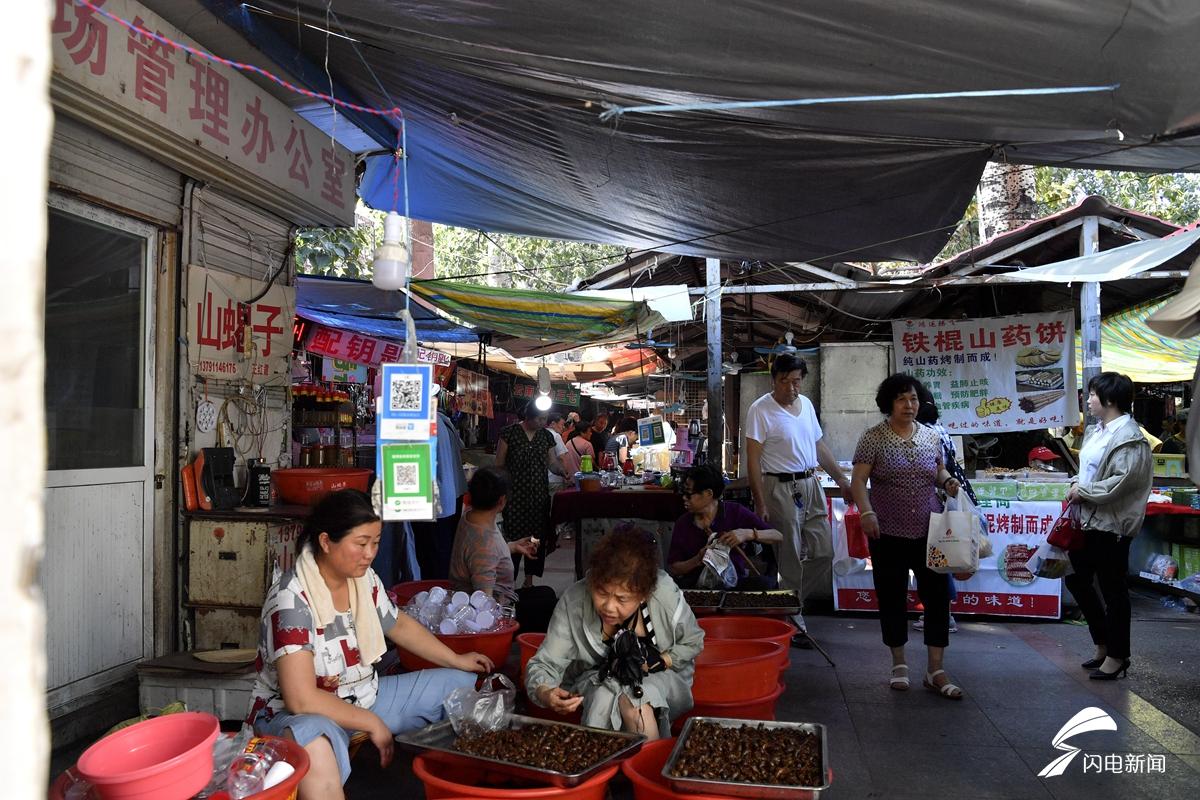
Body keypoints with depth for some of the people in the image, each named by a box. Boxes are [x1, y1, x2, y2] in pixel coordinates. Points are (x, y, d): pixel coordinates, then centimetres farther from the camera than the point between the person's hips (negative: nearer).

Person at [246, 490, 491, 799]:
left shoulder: (365, 578, -4)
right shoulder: (292, 599, -27)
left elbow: (398, 624, 16)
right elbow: (301, 699, -30)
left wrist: (457, 661, 14)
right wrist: (372, 723, -21)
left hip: (366, 698, 8)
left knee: (465, 684, 7)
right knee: (315, 747, -45)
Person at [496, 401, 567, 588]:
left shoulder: (546, 436, 10)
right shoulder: (510, 433, -4)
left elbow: (553, 463, 9)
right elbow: (499, 464, -1)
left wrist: (564, 471, -12)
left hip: (539, 495, 4)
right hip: (515, 495, -4)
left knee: (538, 537, 6)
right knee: (514, 538, -7)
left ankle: (529, 580, 20)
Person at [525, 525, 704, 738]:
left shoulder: (666, 595, -24)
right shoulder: (573, 602, -24)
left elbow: (693, 642, -3)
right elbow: (543, 665, -19)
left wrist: (657, 663, -17)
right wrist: (545, 695, -40)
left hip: (662, 678, 0)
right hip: (597, 681, 1)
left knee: (639, 695, -33)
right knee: (604, 695, -33)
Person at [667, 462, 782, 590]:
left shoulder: (735, 513, -3)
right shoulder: (682, 524, 4)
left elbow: (778, 537, -5)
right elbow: (673, 568, 4)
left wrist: (748, 533, -23)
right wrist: (697, 560, -15)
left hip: (735, 580, 0)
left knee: (764, 583, -30)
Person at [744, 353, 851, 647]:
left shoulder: (806, 404, 11)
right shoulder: (760, 410, -10)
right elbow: (753, 459, -13)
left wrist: (842, 480, 17)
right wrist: (760, 503, -18)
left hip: (812, 485, 7)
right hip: (782, 488, -7)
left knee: (824, 554, 7)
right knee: (791, 560, 0)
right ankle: (795, 622, 13)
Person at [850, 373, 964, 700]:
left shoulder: (931, 436, 7)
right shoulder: (873, 437, -4)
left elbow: (939, 471, 19)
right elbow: (859, 480, -7)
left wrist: (947, 481, -4)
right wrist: (866, 512, -21)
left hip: (929, 530, 3)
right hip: (888, 533, -3)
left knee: (937, 596, 1)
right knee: (892, 598, 7)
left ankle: (936, 670, 11)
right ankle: (899, 663, 24)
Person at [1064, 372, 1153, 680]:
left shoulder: (1128, 437, -17)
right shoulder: (1097, 431, 12)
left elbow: (1122, 481, -25)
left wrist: (1084, 492, -16)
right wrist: (1076, 485, 5)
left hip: (1111, 525, -10)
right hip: (1087, 520, 10)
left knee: (1113, 590, 3)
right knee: (1077, 579, 16)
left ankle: (1116, 655, 17)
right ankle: (1104, 644, 30)